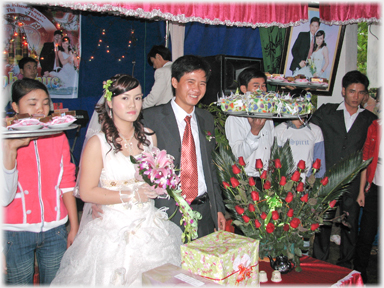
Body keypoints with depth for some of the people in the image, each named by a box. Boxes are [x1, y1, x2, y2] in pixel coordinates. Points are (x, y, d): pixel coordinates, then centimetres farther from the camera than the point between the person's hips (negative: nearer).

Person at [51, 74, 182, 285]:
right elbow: (86, 192, -12)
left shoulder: (149, 136, 6)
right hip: (113, 230, -4)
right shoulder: (98, 143, -11)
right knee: (114, 279, 2)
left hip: (150, 226, 5)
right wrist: (131, 195, -15)